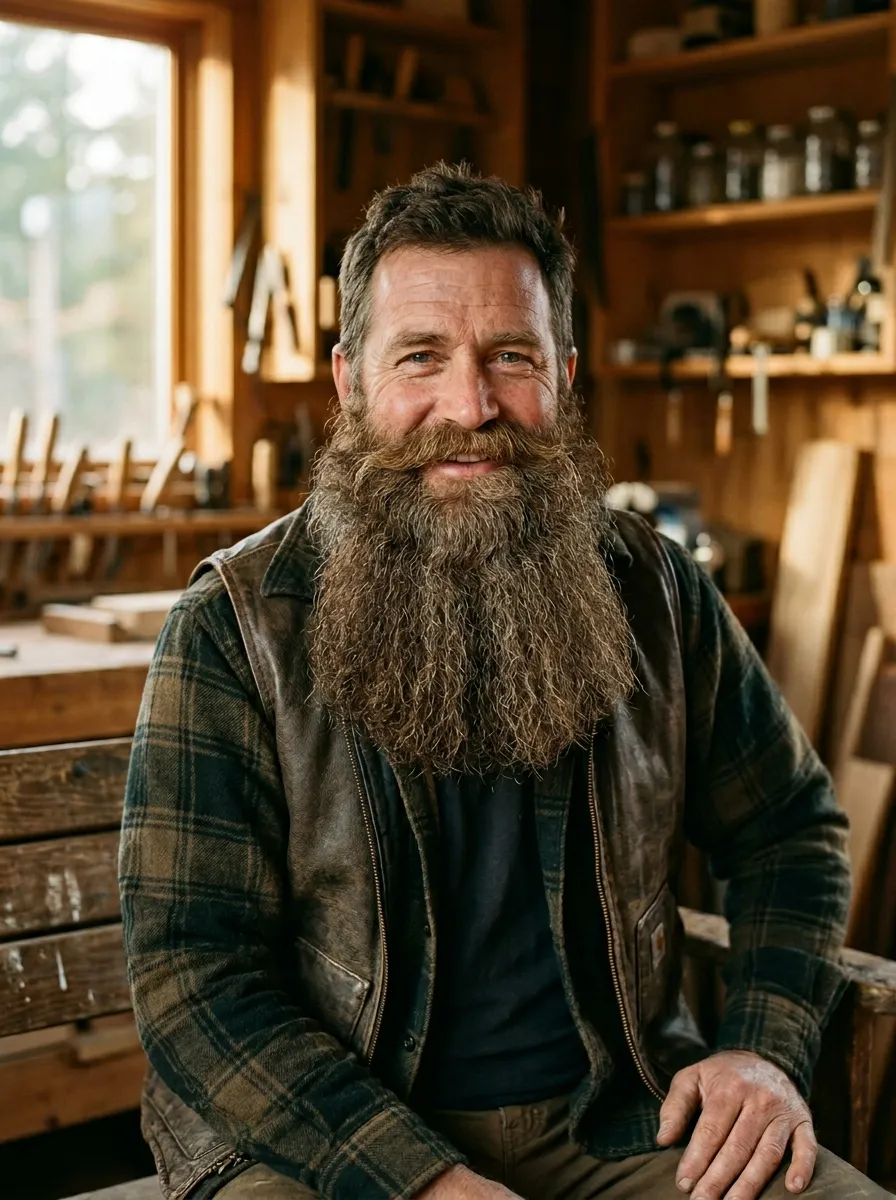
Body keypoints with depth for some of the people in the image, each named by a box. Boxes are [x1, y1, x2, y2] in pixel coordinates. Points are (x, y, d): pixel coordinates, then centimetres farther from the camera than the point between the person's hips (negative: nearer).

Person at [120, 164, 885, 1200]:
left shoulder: (651, 593, 1)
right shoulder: (237, 625, -9)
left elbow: (789, 826, 14)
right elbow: (195, 966, -12)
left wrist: (767, 1047, -3)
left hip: (615, 1115, 4)